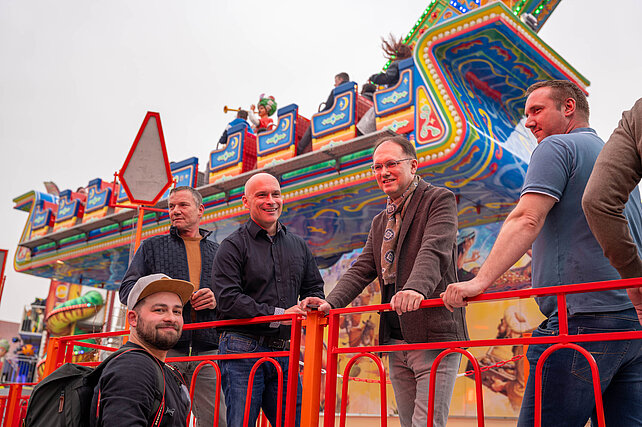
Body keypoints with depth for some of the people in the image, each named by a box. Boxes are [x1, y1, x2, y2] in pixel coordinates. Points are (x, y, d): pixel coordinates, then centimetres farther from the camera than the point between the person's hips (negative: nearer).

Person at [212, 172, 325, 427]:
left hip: (284, 354, 5)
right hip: (243, 352, -5)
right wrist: (278, 315, -16)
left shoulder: (298, 246, 17)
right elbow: (228, 300, -12)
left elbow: (314, 287, 22)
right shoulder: (233, 246, -1)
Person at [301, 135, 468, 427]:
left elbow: (434, 250, -19)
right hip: (397, 340, 7)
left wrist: (415, 288, -38)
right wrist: (331, 302, -5)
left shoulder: (439, 200, -2)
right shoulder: (380, 222, 20)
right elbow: (362, 270, 12)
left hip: (435, 336, -7)